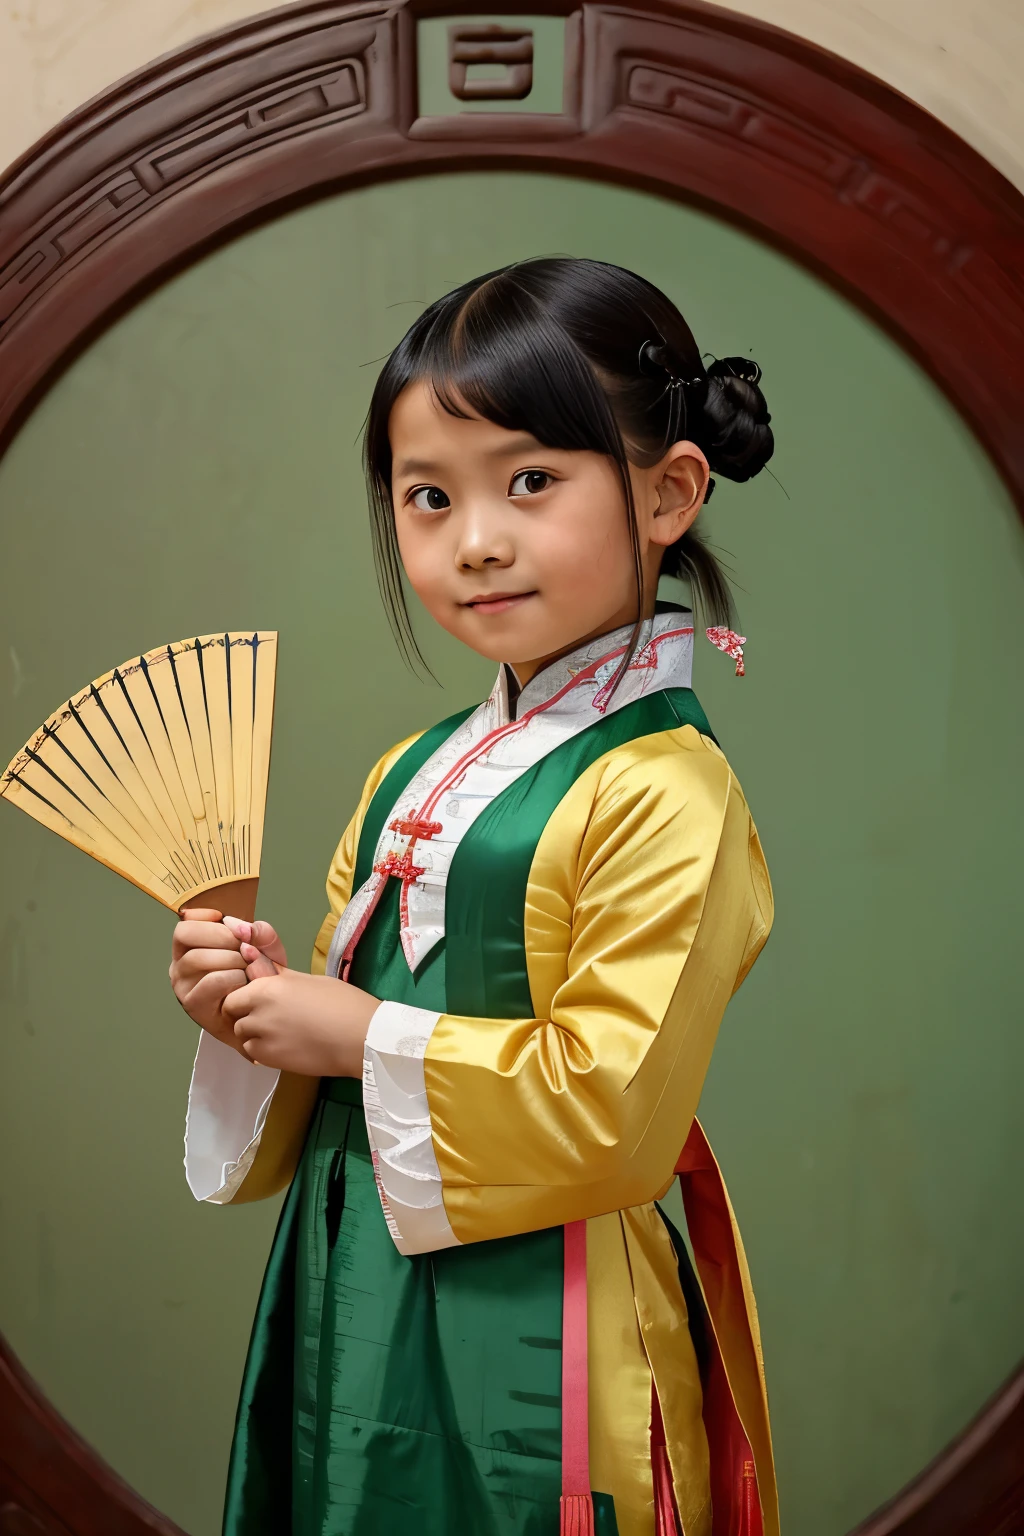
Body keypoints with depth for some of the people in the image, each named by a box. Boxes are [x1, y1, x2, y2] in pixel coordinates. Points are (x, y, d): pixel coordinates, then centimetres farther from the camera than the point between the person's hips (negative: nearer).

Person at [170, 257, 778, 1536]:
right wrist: (262, 996, -5)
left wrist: (361, 1036, -17)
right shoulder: (419, 771, 6)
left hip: (522, 1338, -7)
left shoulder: (665, 793, -19)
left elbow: (611, 1104, -23)